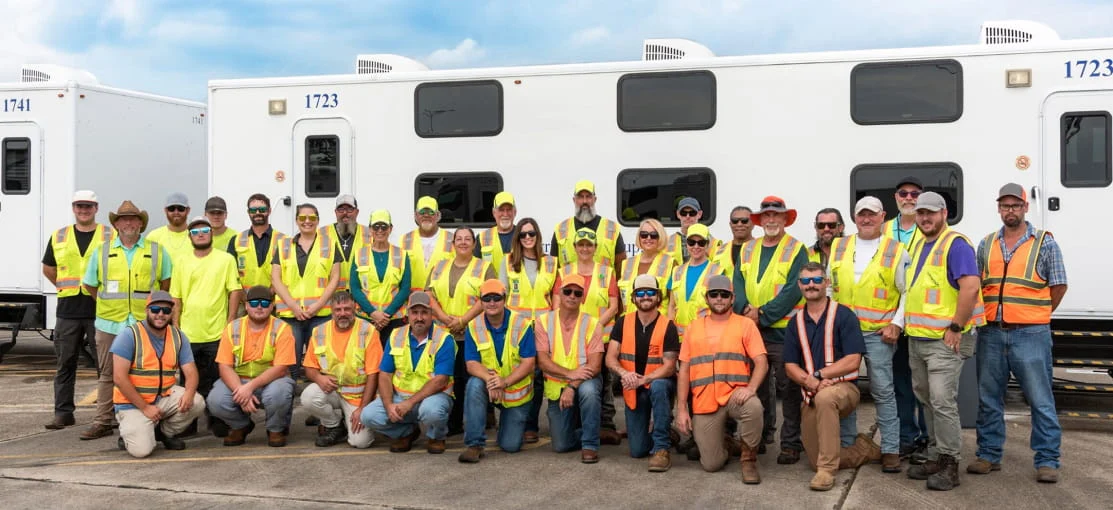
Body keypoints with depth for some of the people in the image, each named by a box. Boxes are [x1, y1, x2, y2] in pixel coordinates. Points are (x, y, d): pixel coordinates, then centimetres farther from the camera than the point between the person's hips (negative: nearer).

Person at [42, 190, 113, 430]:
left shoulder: (111, 235, 2)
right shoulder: (59, 237, 12)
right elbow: (48, 269, 22)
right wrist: (66, 287, 12)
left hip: (100, 309, -3)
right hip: (68, 311, 3)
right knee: (65, 363, 7)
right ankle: (63, 412, 14)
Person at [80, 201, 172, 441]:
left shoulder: (156, 251, 7)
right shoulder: (101, 251, 9)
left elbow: (167, 281, 11)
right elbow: (90, 284, 15)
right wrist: (109, 303, 10)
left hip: (145, 324, -1)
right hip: (109, 324, 1)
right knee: (107, 374, 6)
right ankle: (103, 422, 12)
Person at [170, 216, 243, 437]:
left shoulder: (226, 259, 2)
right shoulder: (182, 261, 9)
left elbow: (235, 291, -1)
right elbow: (176, 298, 10)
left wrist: (230, 322, -6)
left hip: (217, 333, -2)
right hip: (188, 333, 2)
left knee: (217, 381, 2)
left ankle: (218, 422, 13)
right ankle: (188, 422, 19)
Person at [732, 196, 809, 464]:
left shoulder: (796, 250, -2)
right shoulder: (747, 250, 14)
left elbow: (794, 290, -11)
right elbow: (738, 284, 8)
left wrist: (763, 314, -16)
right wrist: (746, 309, -12)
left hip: (783, 330, -5)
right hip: (751, 330, 5)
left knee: (788, 387, -1)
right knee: (757, 385, 13)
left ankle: (791, 443, 5)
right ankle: (761, 435, 25)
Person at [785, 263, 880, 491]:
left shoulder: (843, 315, -7)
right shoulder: (795, 323, 8)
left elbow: (853, 361, -14)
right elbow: (790, 366, 3)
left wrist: (818, 375, -19)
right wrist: (810, 381, -17)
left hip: (843, 388, -5)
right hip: (810, 397, 6)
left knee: (825, 397, -41)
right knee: (816, 461, 3)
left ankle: (827, 470, -32)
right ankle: (866, 449, 29)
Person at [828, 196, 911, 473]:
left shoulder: (896, 251, 0)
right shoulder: (838, 248, 10)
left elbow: (907, 293, 1)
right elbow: (828, 287, 15)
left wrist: (897, 324, -8)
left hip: (878, 333, -3)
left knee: (883, 391, -2)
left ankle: (891, 450, 6)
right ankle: (847, 445, 19)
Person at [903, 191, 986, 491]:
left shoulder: (956, 244, -11)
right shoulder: (919, 246, 16)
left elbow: (971, 286, -22)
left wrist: (957, 327, -21)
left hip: (944, 339, -9)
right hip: (917, 339, 9)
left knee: (942, 401, -10)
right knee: (927, 400, 13)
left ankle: (949, 466, -2)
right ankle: (935, 458, 23)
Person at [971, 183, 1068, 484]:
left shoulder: (1044, 243, 1)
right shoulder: (986, 245, 11)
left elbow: (1058, 286, 3)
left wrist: (1036, 316, 4)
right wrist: (991, 315, 7)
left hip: (1030, 334, -4)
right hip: (991, 333, 4)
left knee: (1040, 400, -1)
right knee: (988, 398, 9)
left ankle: (1047, 461, 6)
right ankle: (989, 455, 19)